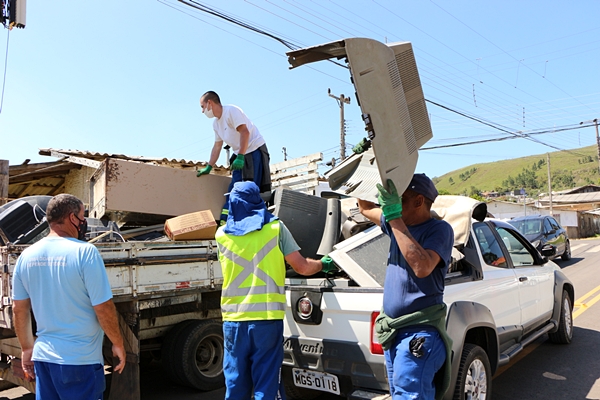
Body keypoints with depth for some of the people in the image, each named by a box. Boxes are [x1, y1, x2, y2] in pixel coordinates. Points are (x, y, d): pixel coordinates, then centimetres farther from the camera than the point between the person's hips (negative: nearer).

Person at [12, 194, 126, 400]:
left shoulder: (26, 256, 2)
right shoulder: (85, 252, -16)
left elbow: (19, 309, 9)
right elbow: (103, 309, -16)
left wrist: (27, 348, 21)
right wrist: (118, 345, -3)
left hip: (43, 356, 6)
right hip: (80, 360, -6)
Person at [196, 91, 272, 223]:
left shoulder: (231, 111, -13)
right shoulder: (216, 123, 13)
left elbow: (245, 132, -22)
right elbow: (217, 147, 18)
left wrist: (240, 157, -27)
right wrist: (208, 167, 16)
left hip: (255, 151, -9)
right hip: (240, 155, 9)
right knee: (233, 191, 7)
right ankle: (224, 222, 10)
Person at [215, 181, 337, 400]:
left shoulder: (222, 234, 5)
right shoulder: (275, 227, 0)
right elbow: (302, 267, -1)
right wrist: (323, 264, 19)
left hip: (233, 319, 2)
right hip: (267, 318, -2)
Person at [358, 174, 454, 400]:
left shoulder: (439, 229, -12)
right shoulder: (399, 224, 10)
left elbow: (422, 268, -29)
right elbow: (366, 208, 23)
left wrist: (394, 216, -28)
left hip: (419, 335, -8)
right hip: (391, 331, 8)